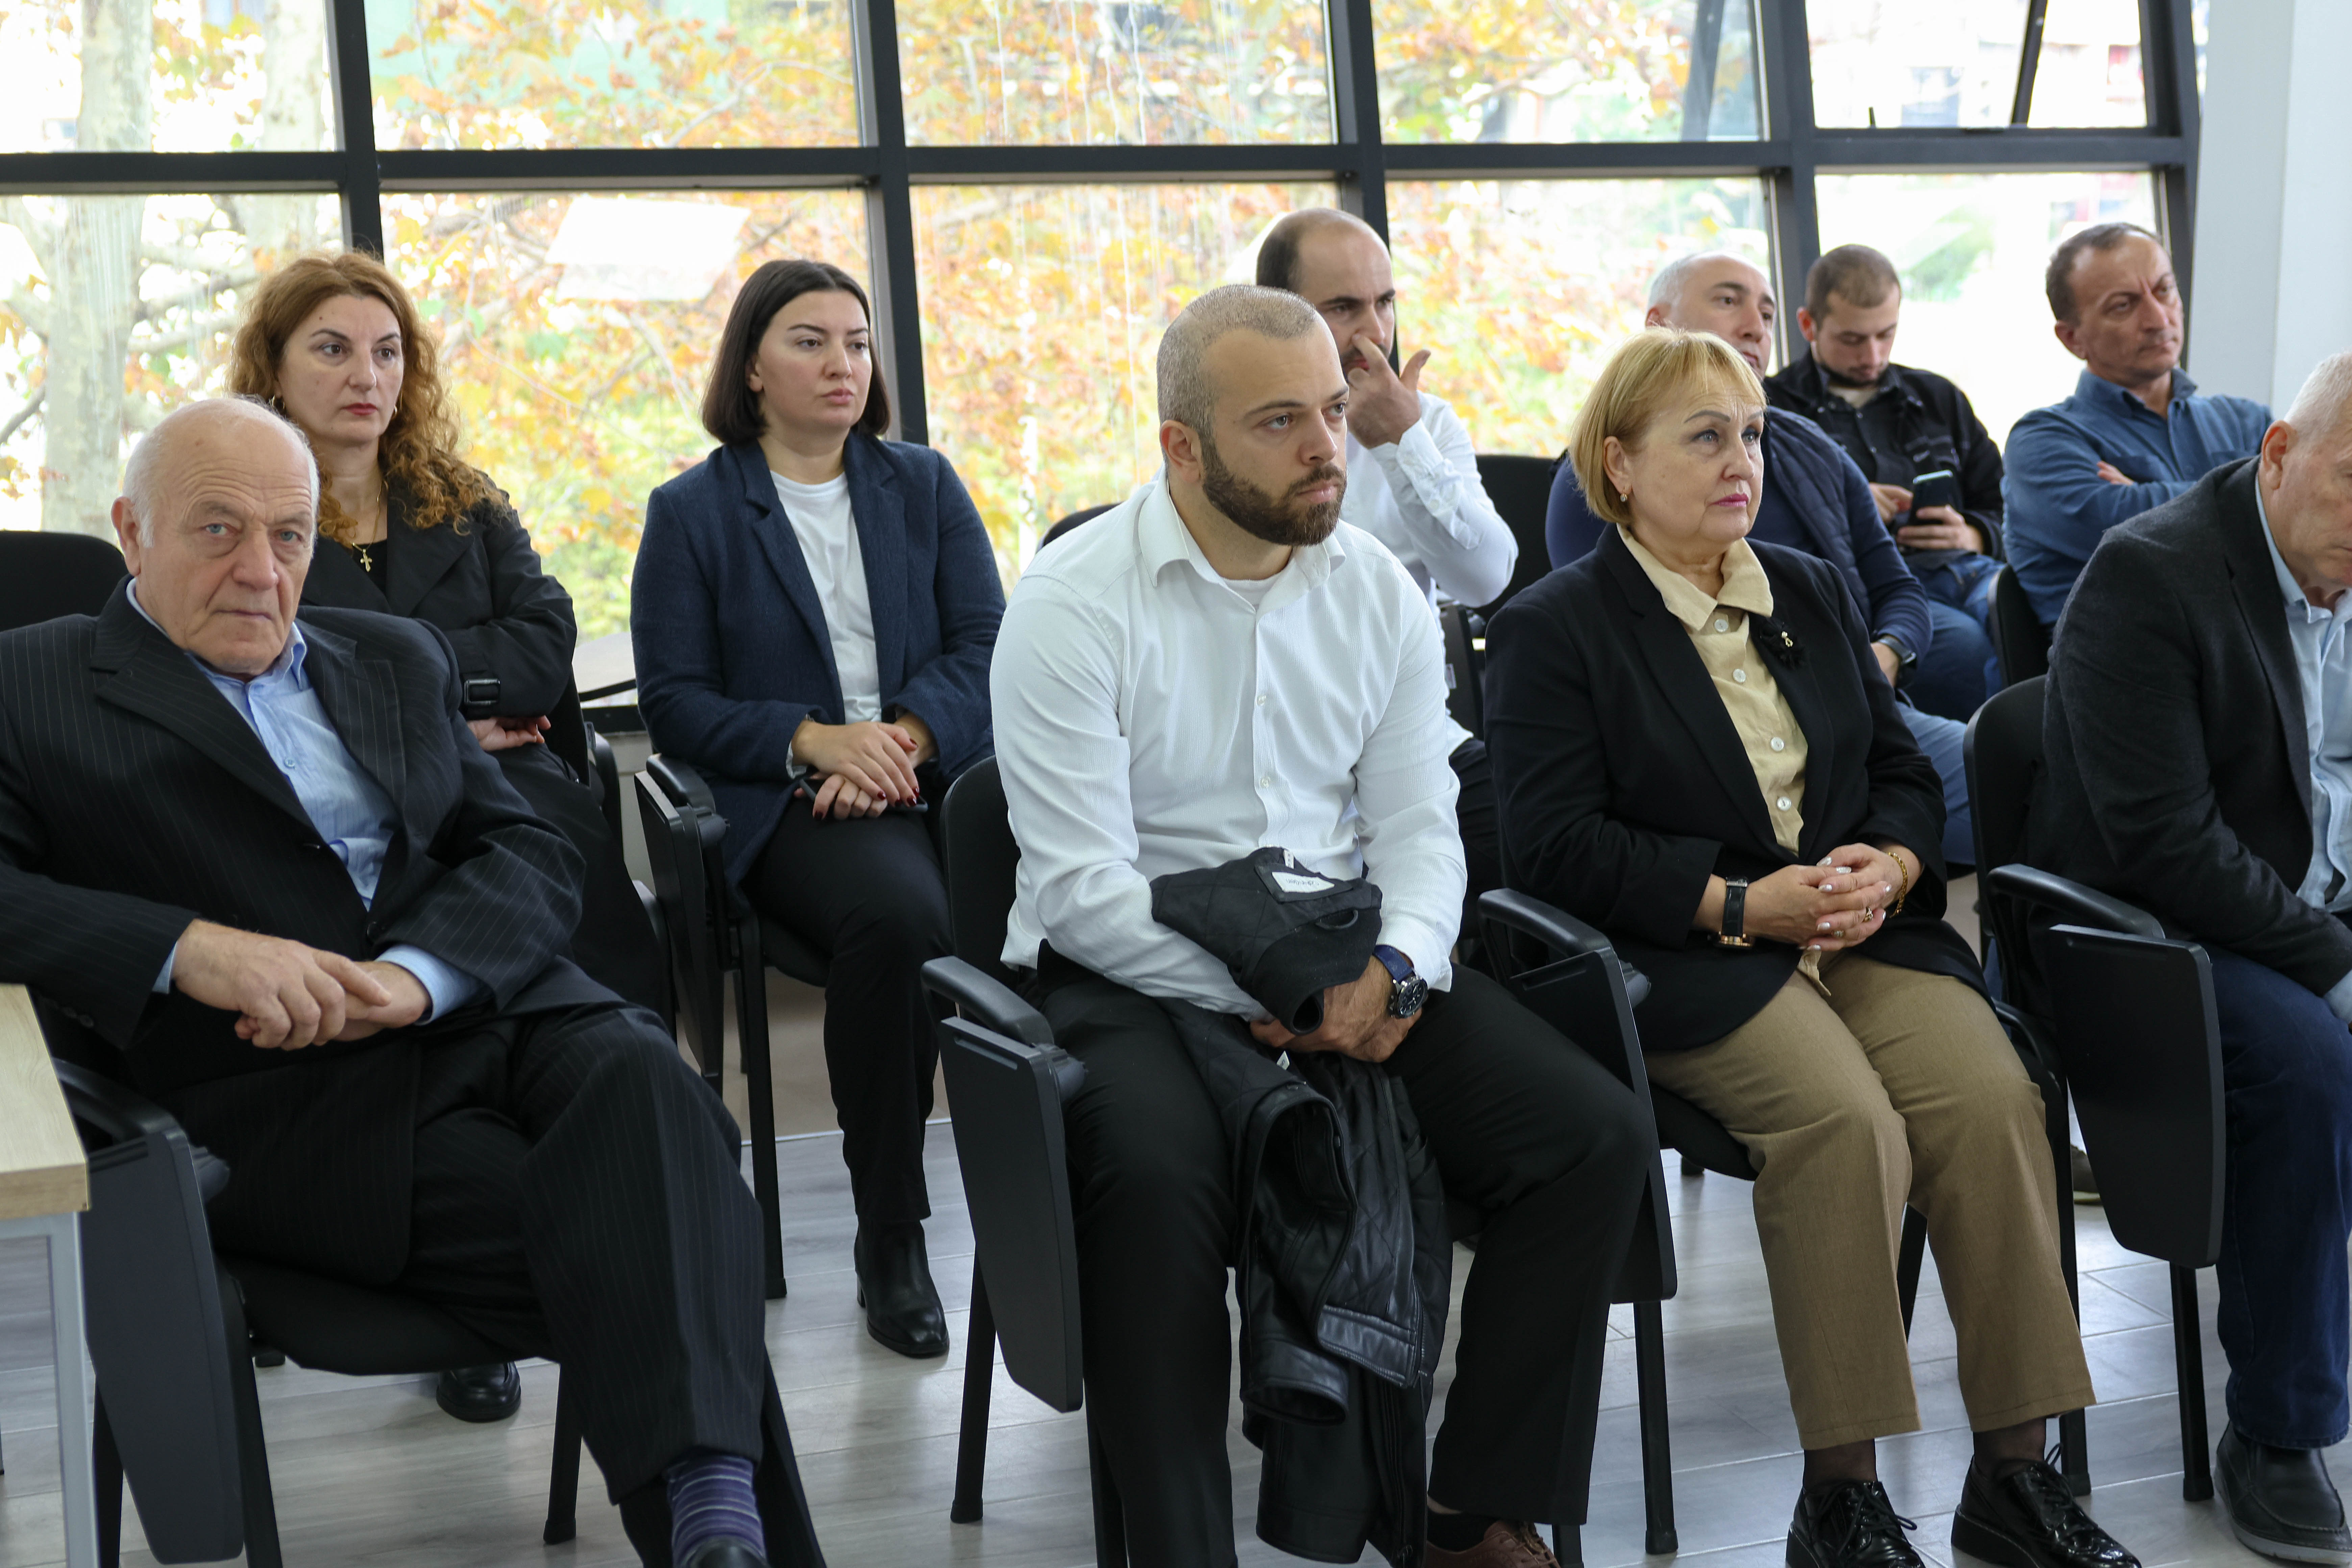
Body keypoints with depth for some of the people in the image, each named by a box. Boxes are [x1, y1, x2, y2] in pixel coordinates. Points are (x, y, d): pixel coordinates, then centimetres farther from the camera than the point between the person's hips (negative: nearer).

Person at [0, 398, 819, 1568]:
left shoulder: (397, 659, 24)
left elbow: (534, 857, 13)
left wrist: (415, 975, -9)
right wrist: (189, 947, -21)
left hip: (491, 1014, 3)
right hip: (283, 1094, -3)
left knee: (640, 1078, -32)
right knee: (609, 1252, -30)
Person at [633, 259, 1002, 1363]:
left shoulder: (925, 486, 19)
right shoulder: (691, 512, 10)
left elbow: (982, 648, 8)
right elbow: (675, 702, 4)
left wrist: (902, 740, -11)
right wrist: (815, 740, -13)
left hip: (939, 773, 3)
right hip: (788, 806, -3)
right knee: (898, 912, -36)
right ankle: (889, 1241, -23)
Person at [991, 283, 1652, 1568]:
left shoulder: (1378, 589, 7)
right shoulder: (1074, 605, -9)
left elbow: (1416, 825, 6)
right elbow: (1083, 887, -14)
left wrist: (1395, 967, -16)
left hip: (1350, 961, 5)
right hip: (1131, 971, -4)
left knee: (1599, 1136, -15)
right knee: (1155, 1172, -37)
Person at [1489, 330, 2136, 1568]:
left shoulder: (1810, 592, 21)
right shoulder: (1553, 629, 2)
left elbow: (1903, 770, 21)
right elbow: (1554, 847, -8)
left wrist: (1887, 864, -2)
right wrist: (1741, 904, -15)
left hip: (1859, 925, 5)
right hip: (1687, 957, -5)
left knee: (1992, 1096, -23)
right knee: (1846, 1119, -32)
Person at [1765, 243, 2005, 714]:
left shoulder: (1939, 398, 31)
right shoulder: (1769, 408, 16)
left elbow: (2006, 509, 31)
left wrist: (1974, 535, 7)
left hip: (1967, 569, 4)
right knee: (1967, 647, -40)